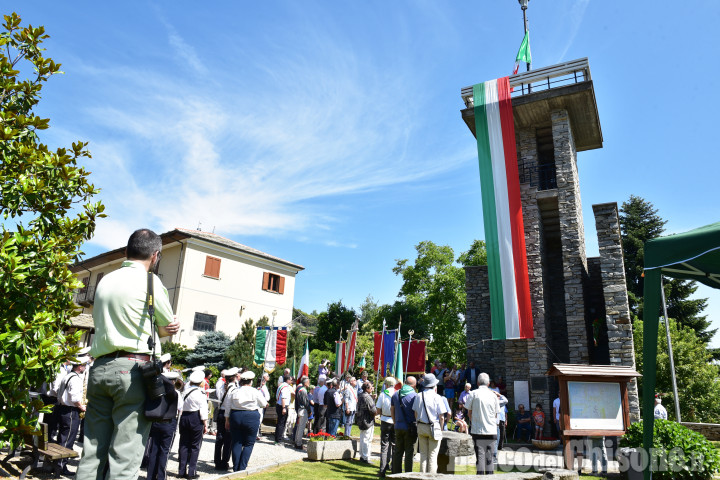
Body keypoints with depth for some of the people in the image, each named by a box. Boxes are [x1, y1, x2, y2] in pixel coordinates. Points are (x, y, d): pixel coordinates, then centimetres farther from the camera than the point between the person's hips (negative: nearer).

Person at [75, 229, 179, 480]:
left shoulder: (105, 281, 16)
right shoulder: (150, 281, -4)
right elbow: (167, 329, 2)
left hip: (99, 368, 6)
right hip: (132, 368, -6)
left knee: (92, 453, 10)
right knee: (125, 456, -4)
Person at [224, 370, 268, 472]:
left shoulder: (233, 392, 3)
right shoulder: (255, 392, -7)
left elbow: (227, 407, 7)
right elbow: (264, 404, 4)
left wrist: (227, 420, 16)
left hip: (235, 417, 3)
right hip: (251, 417, -3)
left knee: (236, 443, 11)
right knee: (249, 444, 6)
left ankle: (236, 468, 14)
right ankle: (242, 468, 1)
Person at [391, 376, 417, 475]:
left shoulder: (396, 394, 6)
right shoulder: (414, 395, -12)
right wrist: (417, 424, 0)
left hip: (398, 427, 5)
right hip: (410, 428, -5)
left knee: (397, 451, 13)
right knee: (409, 452, 4)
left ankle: (396, 473, 18)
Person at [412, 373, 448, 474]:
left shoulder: (418, 396, 1)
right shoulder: (437, 397, -11)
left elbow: (415, 413, 7)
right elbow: (441, 417, -8)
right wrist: (441, 428, 4)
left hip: (421, 427, 4)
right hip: (434, 427, -4)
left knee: (423, 453, 12)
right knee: (432, 455, 4)